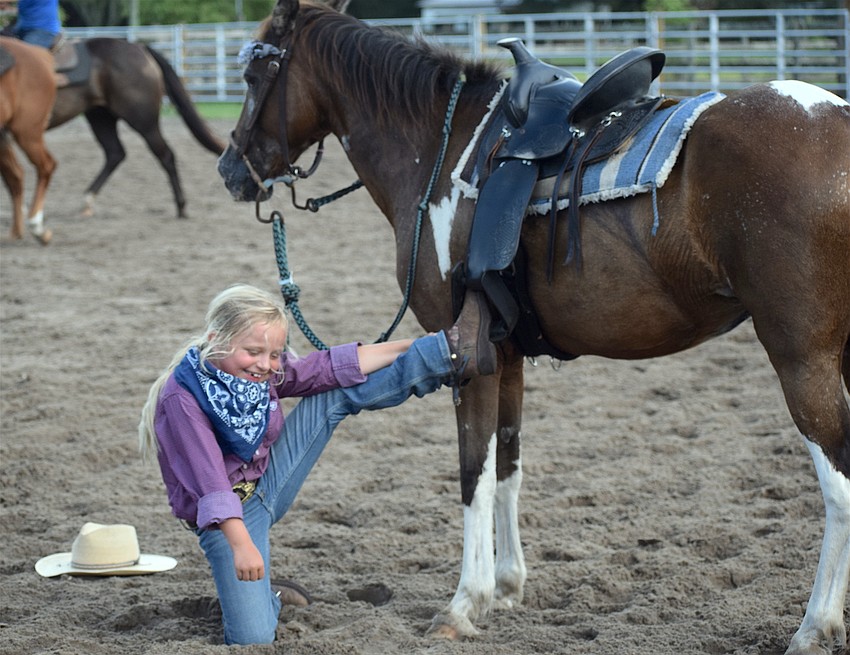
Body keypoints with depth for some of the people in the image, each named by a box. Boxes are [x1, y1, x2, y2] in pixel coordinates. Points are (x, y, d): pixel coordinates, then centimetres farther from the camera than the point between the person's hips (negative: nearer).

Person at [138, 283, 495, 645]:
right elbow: (209, 481, -35)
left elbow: (327, 366, -4)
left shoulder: (262, 371, -6)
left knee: (344, 391, -3)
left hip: (268, 481, 7)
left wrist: (412, 347, -7)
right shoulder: (181, 398, -28)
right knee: (253, 639, -19)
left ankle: (454, 354, -3)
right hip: (227, 516, -7)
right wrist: (240, 544, -43)